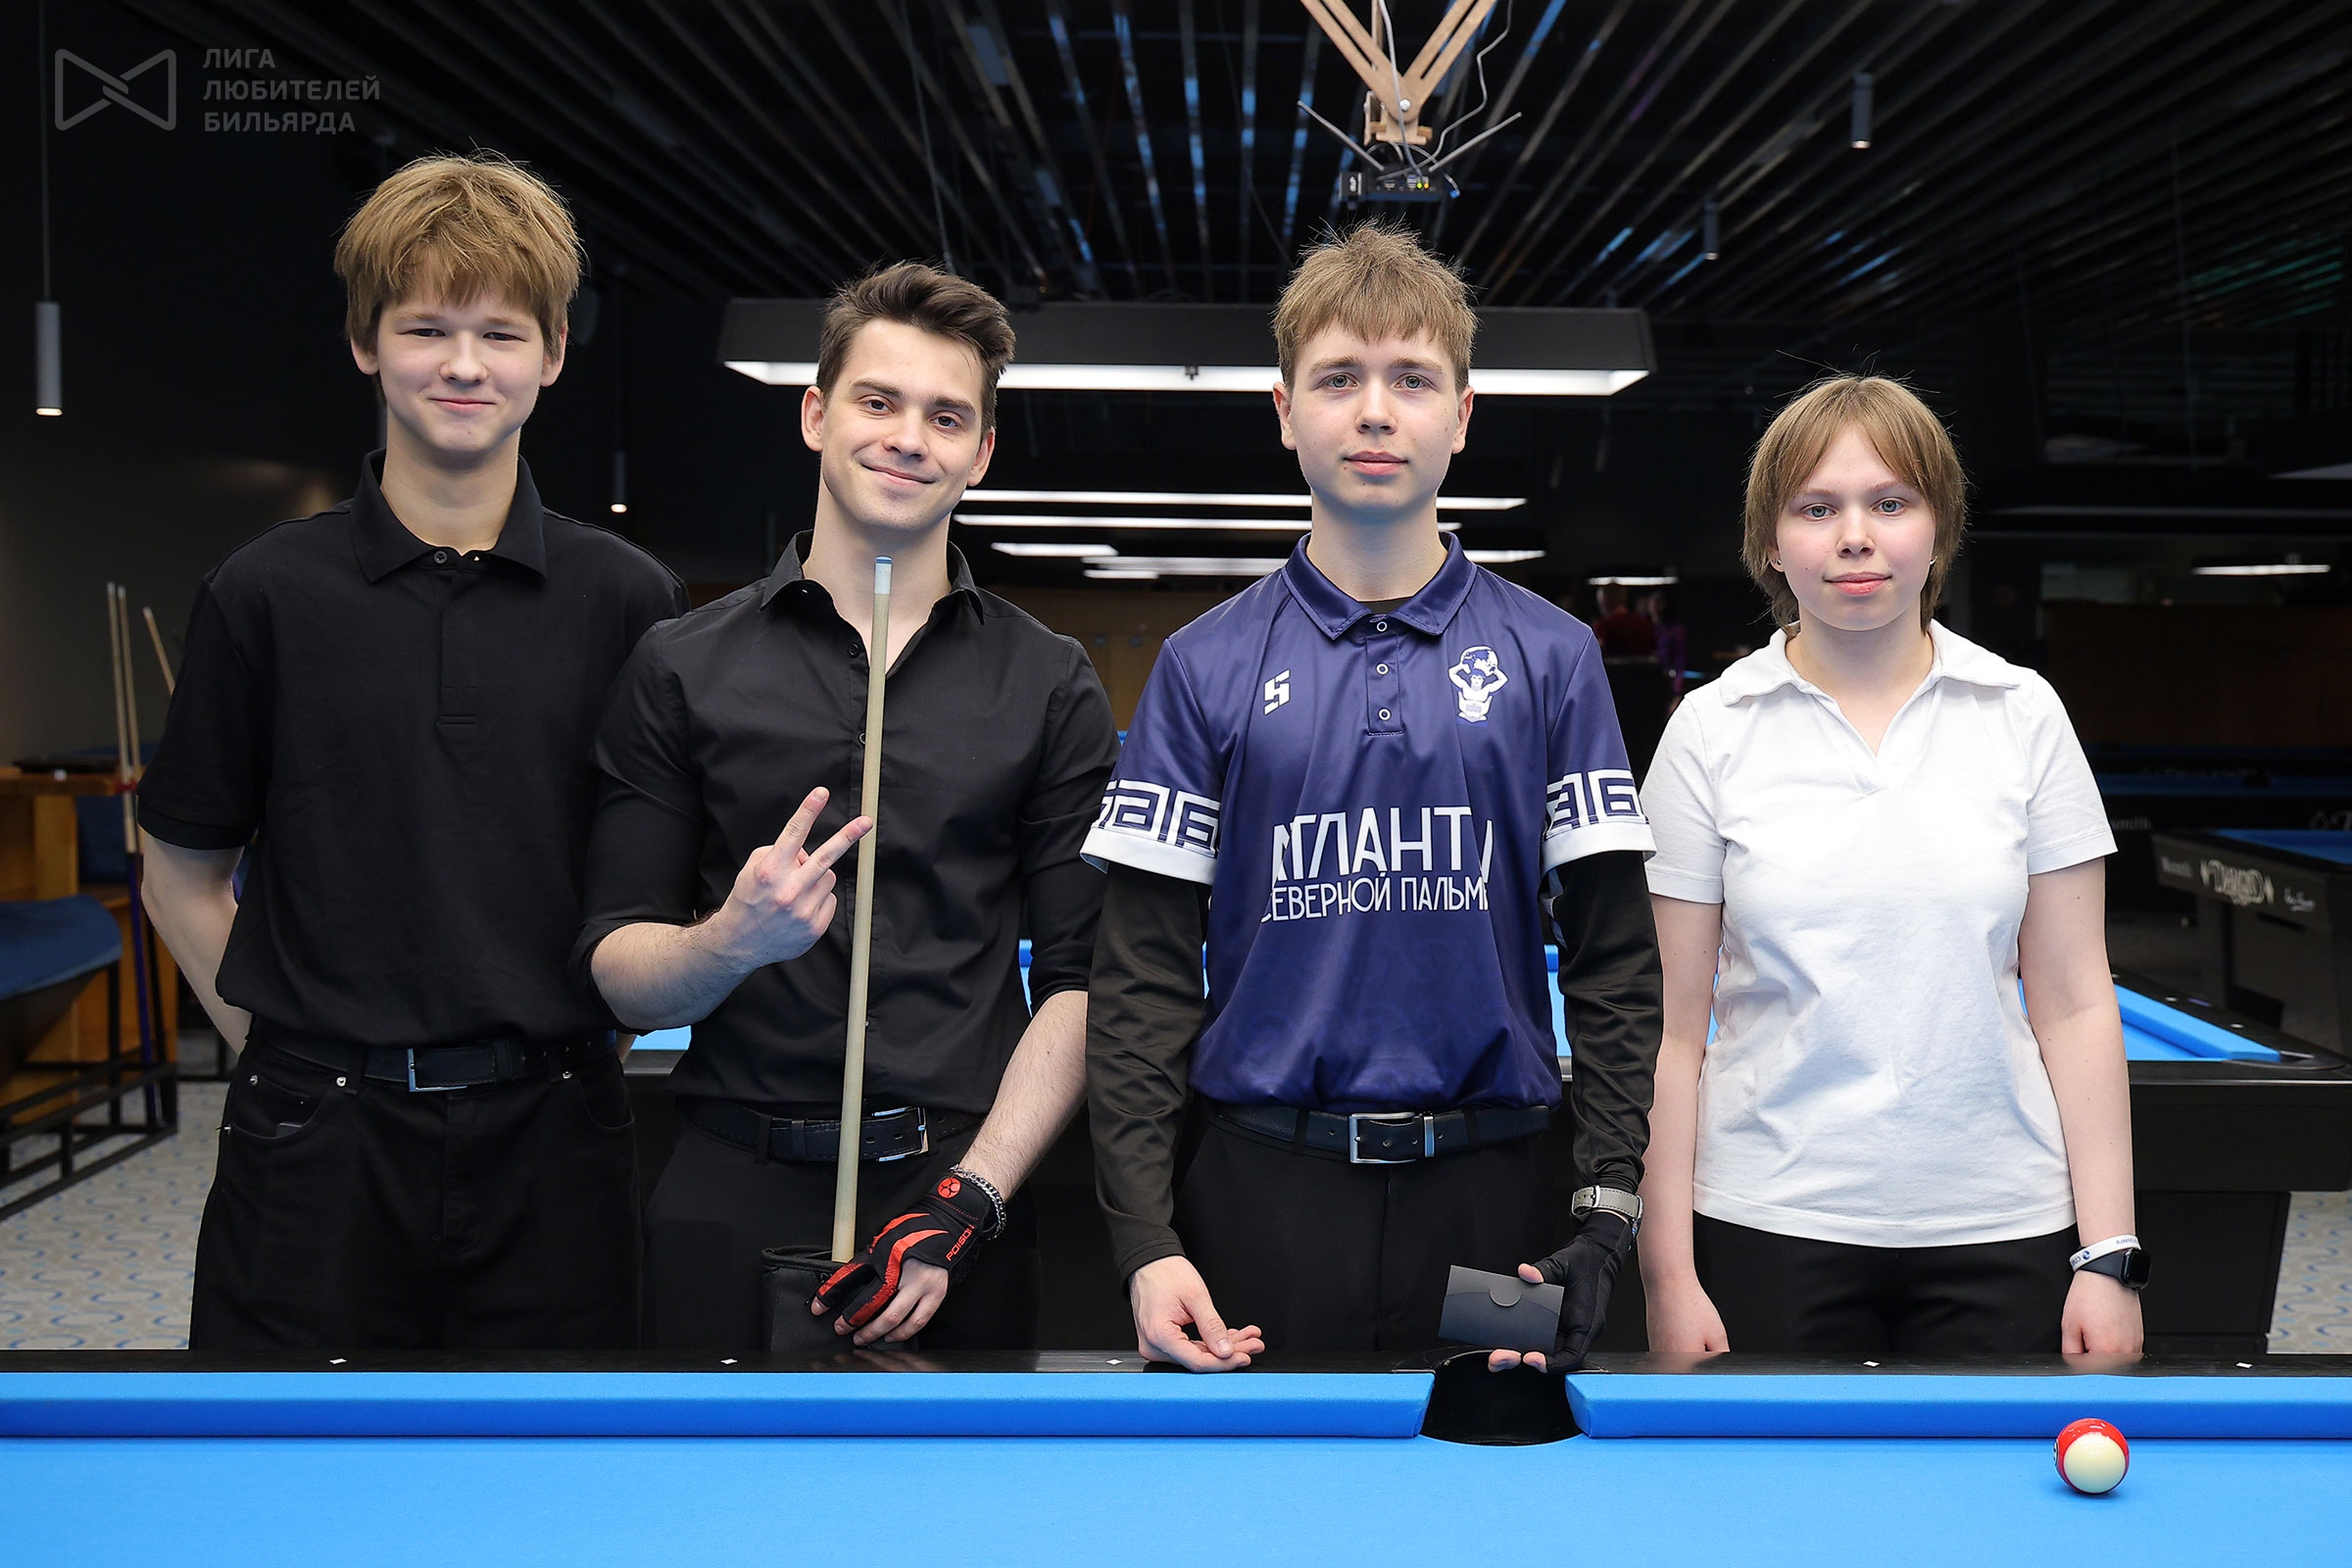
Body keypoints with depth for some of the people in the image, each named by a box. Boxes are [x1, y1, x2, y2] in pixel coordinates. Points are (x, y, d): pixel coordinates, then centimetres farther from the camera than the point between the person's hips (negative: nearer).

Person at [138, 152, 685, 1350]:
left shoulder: (626, 599, 2)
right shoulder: (266, 594, 1)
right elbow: (183, 876, 7)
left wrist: (590, 1026, 1)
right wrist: (283, 1043, 0)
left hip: (549, 1133, 1)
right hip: (317, 1145, 0)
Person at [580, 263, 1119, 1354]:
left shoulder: (1051, 687, 5)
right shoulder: (682, 668, 4)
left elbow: (1078, 979, 1)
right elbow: (617, 969, 1)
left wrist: (967, 1203, -10)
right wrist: (736, 939, -20)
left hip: (958, 1195, 0)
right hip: (732, 1197, 0)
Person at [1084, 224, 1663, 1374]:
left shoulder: (1550, 660, 4)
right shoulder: (1206, 667, 3)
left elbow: (1614, 953, 4)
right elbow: (1143, 972, 1)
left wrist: (1609, 1211, -5)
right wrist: (1144, 1237, -7)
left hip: (1489, 1191, 1)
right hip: (1261, 1192, 0)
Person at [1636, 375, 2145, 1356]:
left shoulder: (2024, 716, 1)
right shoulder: (1711, 732, -2)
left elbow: (2075, 1005, 2)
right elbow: (1675, 1028, -2)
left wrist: (2110, 1256, -2)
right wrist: (1670, 1274, -4)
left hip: (2001, 1235, 1)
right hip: (1772, 1230, -1)